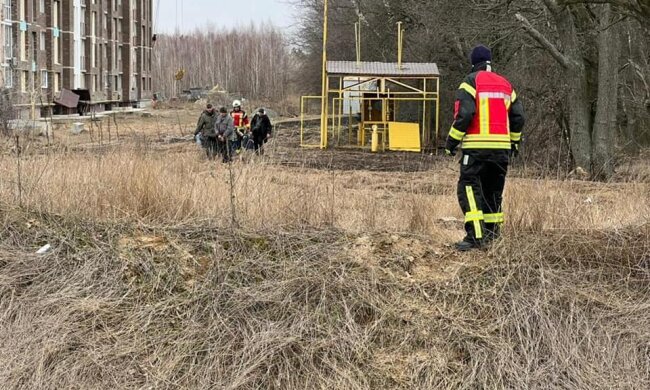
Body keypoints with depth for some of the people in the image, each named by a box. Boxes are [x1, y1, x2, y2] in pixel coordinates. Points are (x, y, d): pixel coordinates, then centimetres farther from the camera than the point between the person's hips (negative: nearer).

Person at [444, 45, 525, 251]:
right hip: (502, 146, 6)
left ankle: (476, 235, -19)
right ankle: (492, 233, 21)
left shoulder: (471, 81, -2)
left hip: (477, 145, -6)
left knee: (469, 188, -6)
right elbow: (518, 117, 16)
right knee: (494, 191, 16)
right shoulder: (505, 84, 17)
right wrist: (515, 142, 28)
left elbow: (464, 114, -13)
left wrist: (452, 141, -6)